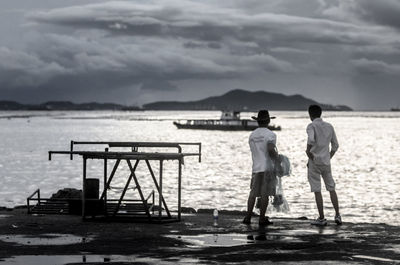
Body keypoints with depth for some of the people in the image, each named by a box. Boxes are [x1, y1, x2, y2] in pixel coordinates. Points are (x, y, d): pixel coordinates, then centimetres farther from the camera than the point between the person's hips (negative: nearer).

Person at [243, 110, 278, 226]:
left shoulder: (252, 135, 11)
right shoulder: (270, 134, -9)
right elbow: (271, 149, -23)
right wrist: (277, 157, -6)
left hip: (256, 167, 5)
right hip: (267, 167, -5)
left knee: (253, 192, 9)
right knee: (264, 193, -1)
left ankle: (248, 216, 3)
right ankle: (262, 218, 1)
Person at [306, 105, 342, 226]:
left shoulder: (311, 126, -8)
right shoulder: (329, 126, 10)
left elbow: (311, 140, -28)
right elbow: (335, 145, 13)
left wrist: (308, 151, -13)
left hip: (314, 162, -5)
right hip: (326, 162, 5)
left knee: (317, 191, -1)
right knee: (331, 188, 14)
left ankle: (321, 218, -1)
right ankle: (337, 216, 10)